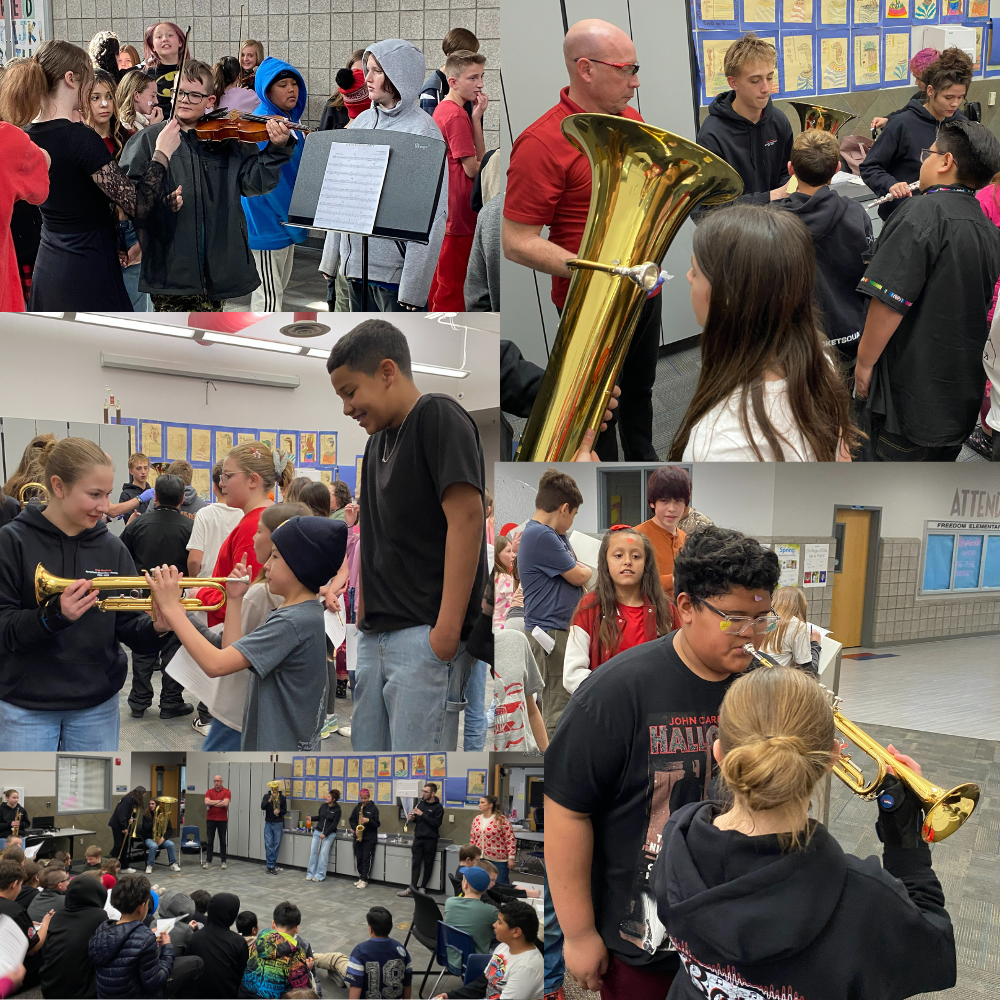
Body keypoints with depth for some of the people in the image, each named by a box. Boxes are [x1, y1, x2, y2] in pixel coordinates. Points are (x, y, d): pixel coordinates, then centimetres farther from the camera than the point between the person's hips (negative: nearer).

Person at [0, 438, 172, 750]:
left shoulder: (111, 547, 1)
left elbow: (128, 625, 1)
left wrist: (154, 628, -20)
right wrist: (53, 615, -30)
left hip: (97, 705, 3)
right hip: (27, 706, -3)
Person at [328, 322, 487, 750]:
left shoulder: (438, 418, -8)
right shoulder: (378, 439, 19)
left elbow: (466, 520, -17)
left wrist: (447, 630, -21)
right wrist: (364, 619, 16)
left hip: (426, 637, -9)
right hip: (376, 636, 9)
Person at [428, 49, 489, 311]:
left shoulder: (442, 109, 13)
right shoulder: (457, 116, -17)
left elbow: (478, 157, 9)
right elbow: (473, 168, -16)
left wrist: (475, 118, -2)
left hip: (443, 209, 10)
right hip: (458, 211, -10)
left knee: (442, 276, 18)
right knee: (453, 283, -3)